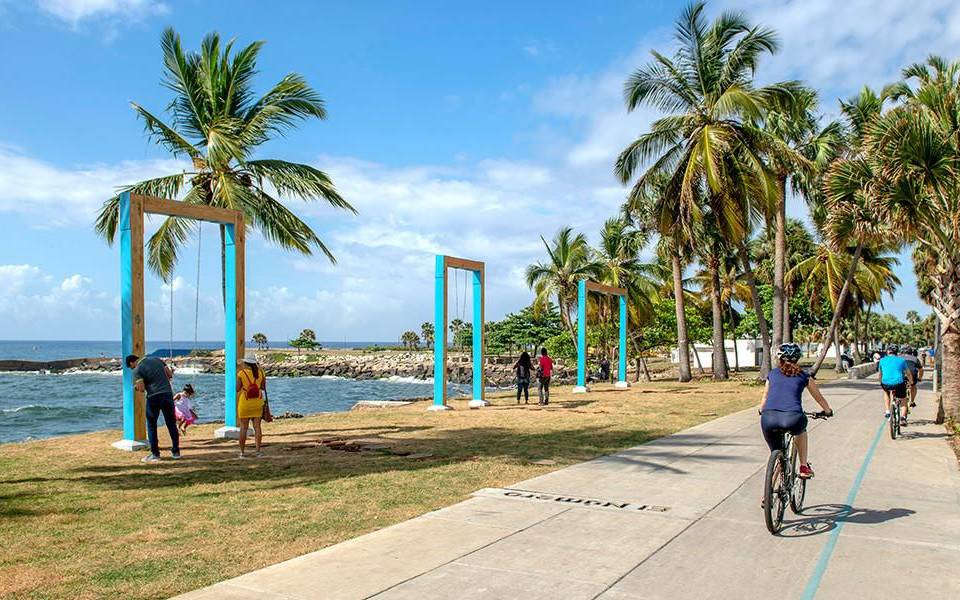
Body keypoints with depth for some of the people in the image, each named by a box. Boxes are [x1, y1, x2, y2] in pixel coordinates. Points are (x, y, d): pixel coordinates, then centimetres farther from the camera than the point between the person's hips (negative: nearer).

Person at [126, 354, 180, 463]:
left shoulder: (137, 370, -4)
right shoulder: (156, 359, 11)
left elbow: (141, 389, -11)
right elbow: (170, 374, 10)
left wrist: (138, 386, 10)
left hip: (153, 397, -5)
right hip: (167, 393, 5)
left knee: (151, 425, 9)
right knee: (171, 424, 12)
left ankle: (155, 454, 9)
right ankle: (176, 451, 18)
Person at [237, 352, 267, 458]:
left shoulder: (241, 373, -10)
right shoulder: (260, 372, -1)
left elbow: (237, 389, -7)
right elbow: (263, 387, 7)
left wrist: (238, 376, 5)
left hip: (244, 403, -2)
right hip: (257, 402, 2)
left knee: (243, 427, 6)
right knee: (257, 426, 5)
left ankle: (242, 452, 9)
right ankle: (258, 450, -1)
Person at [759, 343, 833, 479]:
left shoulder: (772, 374, 23)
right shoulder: (804, 376, 20)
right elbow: (819, 397, 32)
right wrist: (828, 411, 50)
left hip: (769, 418, 0)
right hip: (792, 417, 0)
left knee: (776, 453, 24)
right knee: (800, 430, 36)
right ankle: (804, 467, 36)